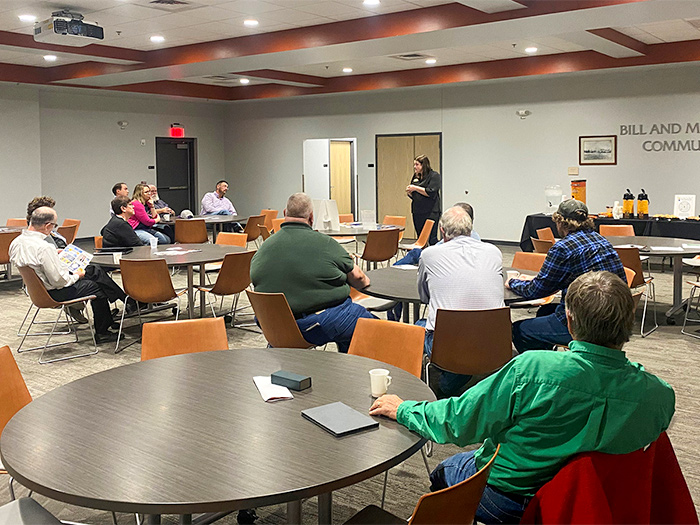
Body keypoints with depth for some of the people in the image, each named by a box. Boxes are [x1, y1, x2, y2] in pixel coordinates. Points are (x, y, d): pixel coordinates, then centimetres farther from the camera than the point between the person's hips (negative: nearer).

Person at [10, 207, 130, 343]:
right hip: (55, 293, -10)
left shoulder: (16, 243, -4)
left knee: (95, 270, 16)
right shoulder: (44, 248, -33)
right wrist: (77, 276, -10)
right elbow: (59, 281, -28)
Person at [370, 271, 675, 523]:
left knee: (444, 473, 28)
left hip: (507, 500, -4)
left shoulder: (532, 369, -34)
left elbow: (458, 423, -24)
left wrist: (403, 409, -5)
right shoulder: (655, 392, -23)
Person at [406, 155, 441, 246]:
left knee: (431, 239, -9)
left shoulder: (434, 176, -5)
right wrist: (409, 192, 0)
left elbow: (430, 193, -17)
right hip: (417, 212, 7)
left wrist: (415, 188, -13)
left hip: (430, 212, -7)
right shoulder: (416, 177, 16)